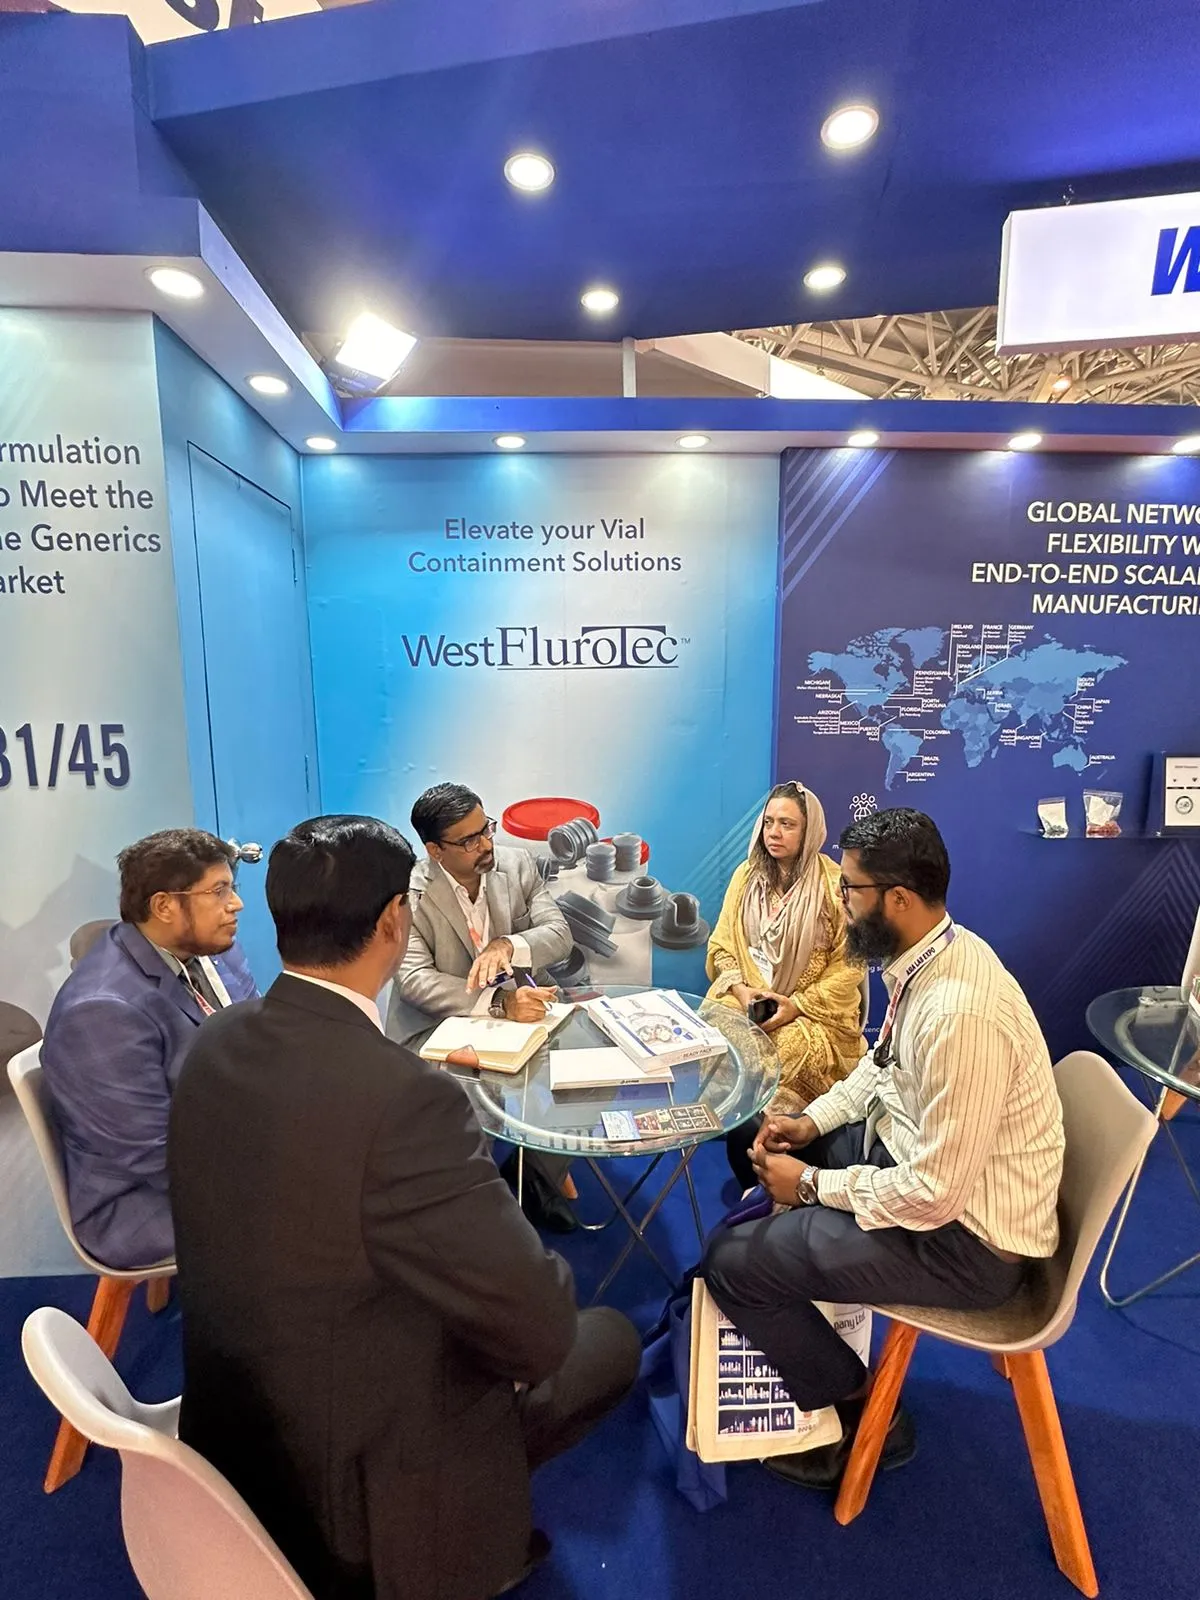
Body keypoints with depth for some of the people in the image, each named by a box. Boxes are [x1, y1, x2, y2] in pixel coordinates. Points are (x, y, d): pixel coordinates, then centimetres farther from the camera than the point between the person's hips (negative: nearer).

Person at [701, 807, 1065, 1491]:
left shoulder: (959, 1014, -33)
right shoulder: (930, 955, -5)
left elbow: (934, 1195, -27)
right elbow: (884, 1064, 11)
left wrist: (812, 1184, -15)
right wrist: (812, 1122, 0)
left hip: (964, 1234, -9)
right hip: (918, 1151, 9)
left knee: (732, 1261, -9)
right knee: (765, 1145, 16)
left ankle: (865, 1414, 15)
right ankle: (791, 1316, 33)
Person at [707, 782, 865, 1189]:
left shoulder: (834, 885, -7)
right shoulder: (746, 875, 6)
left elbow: (848, 967, -6)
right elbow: (721, 945, 7)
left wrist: (797, 1006, -15)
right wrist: (740, 989, -11)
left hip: (813, 1012, -3)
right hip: (744, 999, 3)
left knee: (778, 1060, -31)